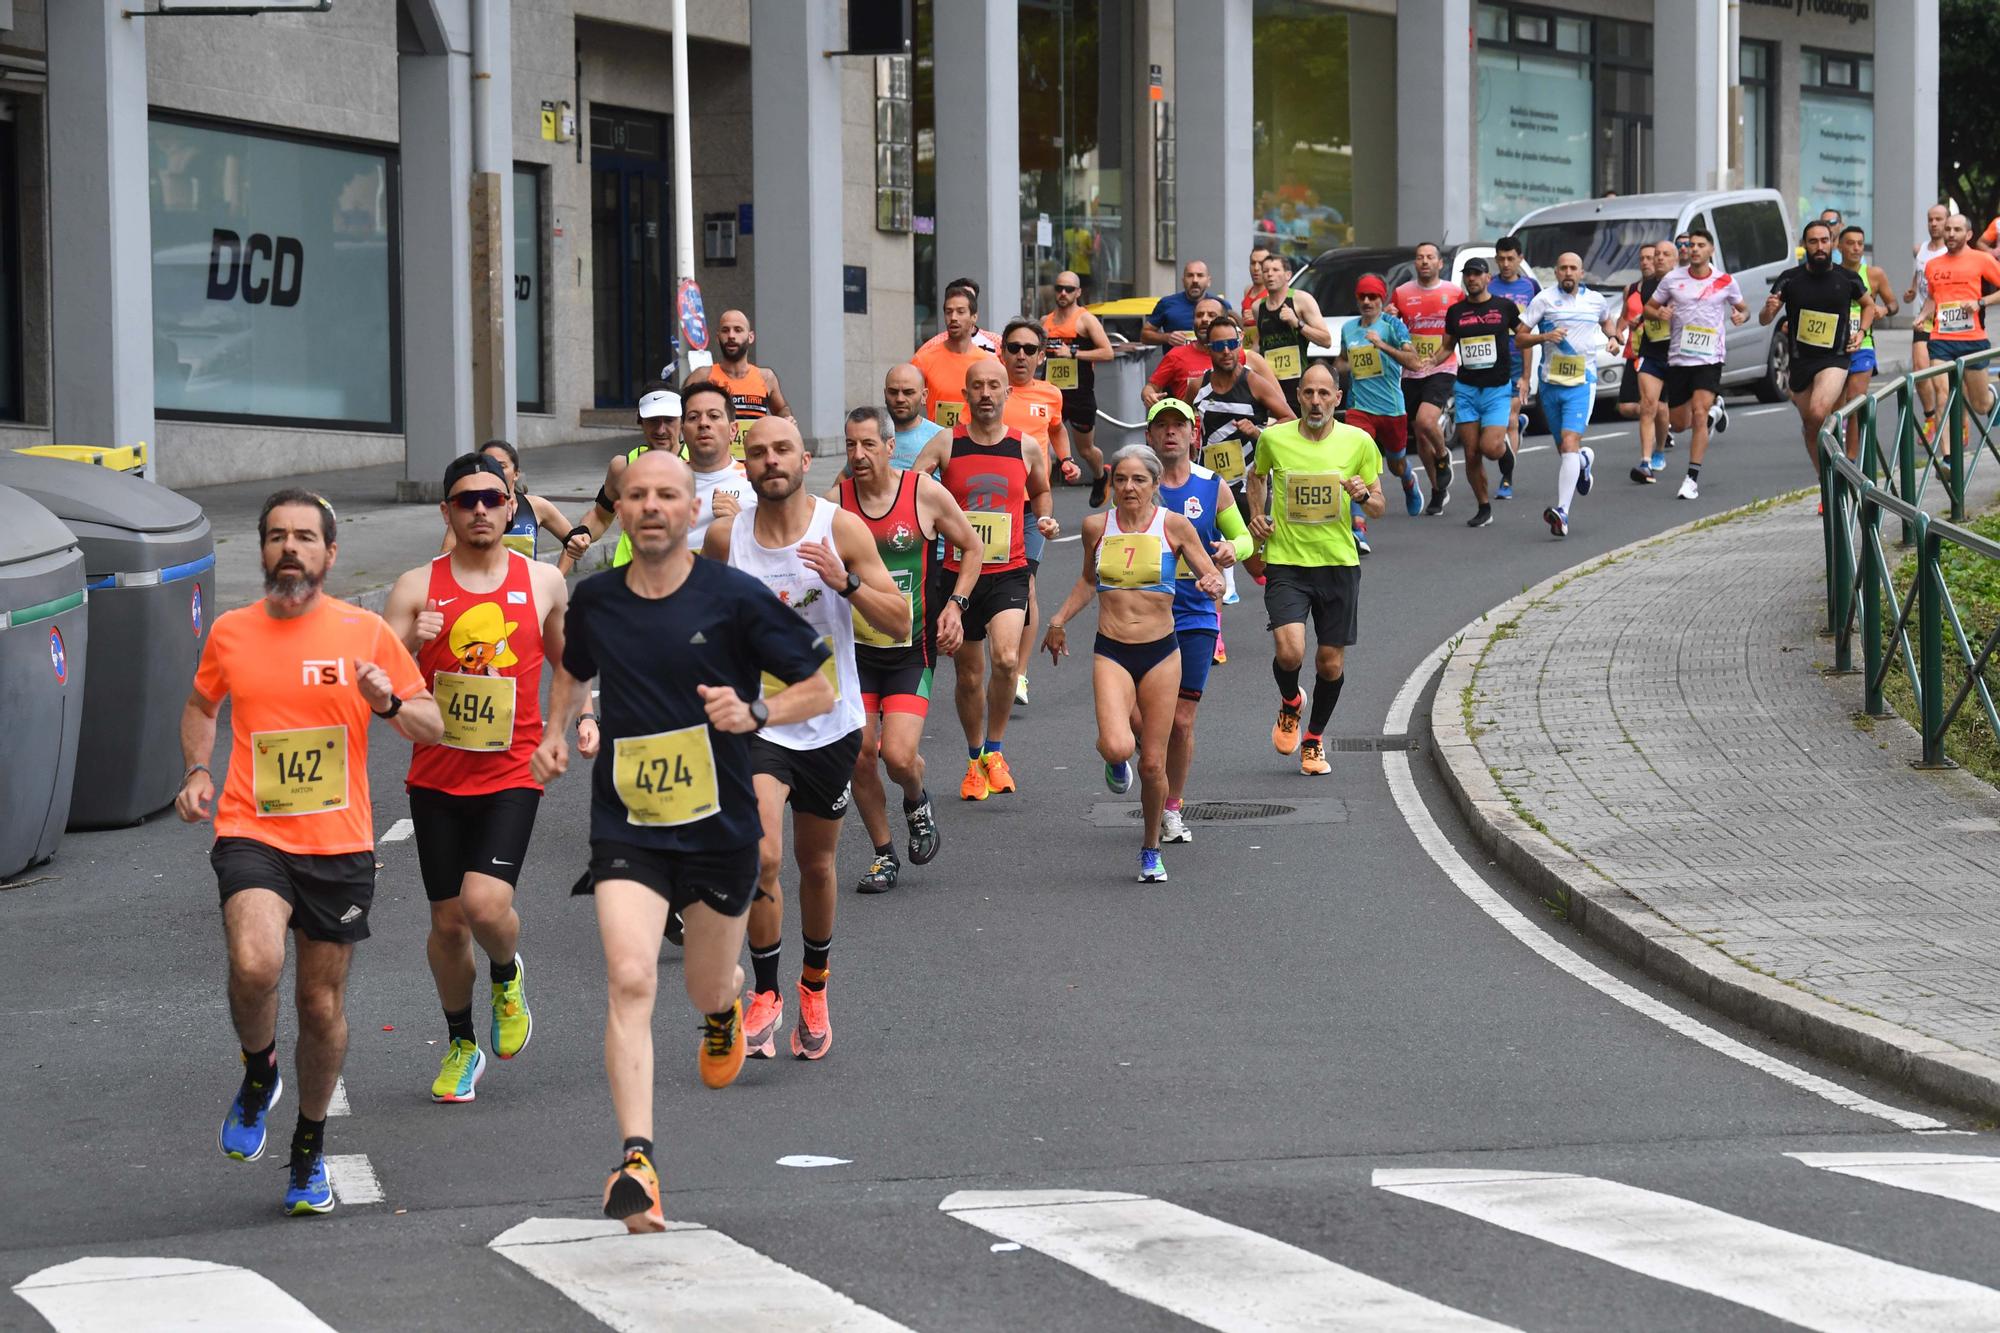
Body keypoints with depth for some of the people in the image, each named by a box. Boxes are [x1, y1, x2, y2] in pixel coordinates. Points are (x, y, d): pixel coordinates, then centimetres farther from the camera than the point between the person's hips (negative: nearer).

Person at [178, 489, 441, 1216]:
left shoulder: (365, 632, 0)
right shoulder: (231, 633, 4)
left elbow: (433, 727, 4)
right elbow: (201, 704, 24)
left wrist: (391, 704, -17)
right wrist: (196, 771, 7)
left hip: (339, 846, 1)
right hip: (251, 835, -1)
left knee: (323, 1006, 8)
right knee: (254, 964, -28)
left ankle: (310, 1151, 29)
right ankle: (258, 1075, 3)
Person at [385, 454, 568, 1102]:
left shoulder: (544, 582, 4)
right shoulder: (417, 587, 0)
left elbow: (568, 662, 21)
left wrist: (583, 717, 6)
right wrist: (411, 643, -22)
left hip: (512, 775, -1)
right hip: (436, 777, 1)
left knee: (485, 903, -20)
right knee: (448, 921, 5)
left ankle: (506, 976, 15)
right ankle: (461, 1046, 27)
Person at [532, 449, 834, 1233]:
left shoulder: (734, 599, -8)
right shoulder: (596, 601, 3)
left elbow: (819, 690, -2)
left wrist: (753, 713, -20)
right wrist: (558, 731, 9)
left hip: (718, 824, -1)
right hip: (627, 828, 1)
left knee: (708, 986, 16)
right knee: (629, 979, -19)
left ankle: (726, 1006, 57)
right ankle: (637, 1163, -25)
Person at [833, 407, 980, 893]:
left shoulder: (926, 494, -7)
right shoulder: (835, 501, -5)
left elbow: (972, 547, 8)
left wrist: (955, 605, -3)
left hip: (911, 648, -2)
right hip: (855, 648, 2)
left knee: (898, 754, -16)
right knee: (860, 756, 0)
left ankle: (917, 802, 21)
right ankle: (884, 856, 20)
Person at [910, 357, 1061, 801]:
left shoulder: (1026, 448, 3)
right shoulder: (945, 445, -2)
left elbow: (1039, 492, 22)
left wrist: (1045, 519, 3)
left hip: (1008, 573, -1)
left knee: (1006, 659, -23)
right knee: (969, 676, 10)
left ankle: (994, 749, -4)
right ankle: (975, 759, 31)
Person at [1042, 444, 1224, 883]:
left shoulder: (1174, 526, -5)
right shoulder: (1096, 526, 2)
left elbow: (1213, 579, -1)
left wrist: (1212, 583, -23)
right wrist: (1059, 619, 17)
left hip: (1160, 653, -1)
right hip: (1111, 653, 1)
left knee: (1153, 765, 1)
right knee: (1117, 747, -22)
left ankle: (1151, 850, 24)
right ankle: (1116, 757, 18)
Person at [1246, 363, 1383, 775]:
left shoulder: (1358, 442, -3)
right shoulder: (1274, 439, -2)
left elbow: (1378, 508, 5)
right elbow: (1258, 475, 21)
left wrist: (1364, 495, -17)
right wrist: (1256, 515, 5)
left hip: (1339, 562, 1)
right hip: (1286, 562, -1)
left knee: (1331, 663, 6)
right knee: (1289, 652, -18)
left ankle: (1314, 741, 30)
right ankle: (1290, 703, 17)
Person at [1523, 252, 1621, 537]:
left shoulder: (1595, 300, 7)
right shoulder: (1545, 299, -1)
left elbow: (1607, 319, 31)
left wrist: (1612, 336, 11)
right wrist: (1544, 336, -21)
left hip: (1582, 383, -2)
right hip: (1551, 382, 2)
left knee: (1569, 442, -19)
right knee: (1563, 448, 13)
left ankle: (1562, 511, -29)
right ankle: (1583, 459, 52)